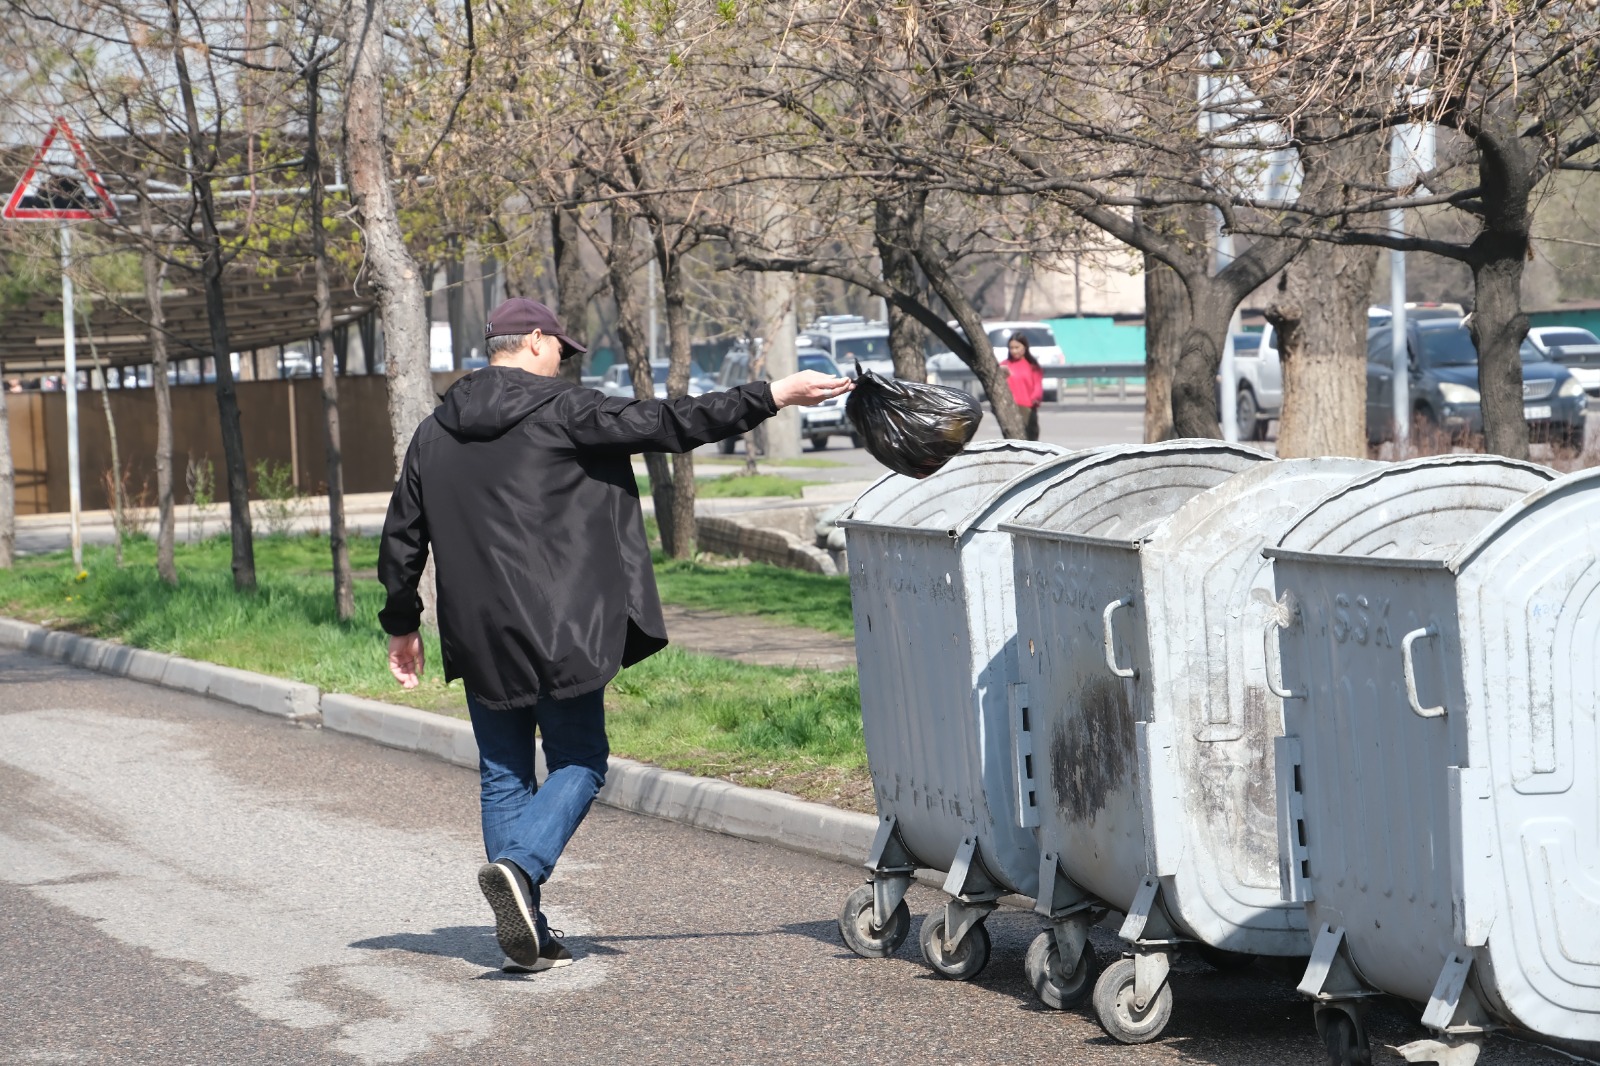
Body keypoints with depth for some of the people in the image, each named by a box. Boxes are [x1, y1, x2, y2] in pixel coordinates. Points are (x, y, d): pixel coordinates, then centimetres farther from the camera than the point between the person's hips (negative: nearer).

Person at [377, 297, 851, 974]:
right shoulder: (561, 411, -6)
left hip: (480, 639, 5)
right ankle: (520, 865, -18)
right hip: (559, 632, -5)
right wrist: (769, 398, -5)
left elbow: (401, 538, 14)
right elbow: (666, 424, -9)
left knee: (504, 775, 11)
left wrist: (402, 624, 25)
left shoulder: (433, 435, 10)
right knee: (579, 763, 8)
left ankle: (527, 937, 9)